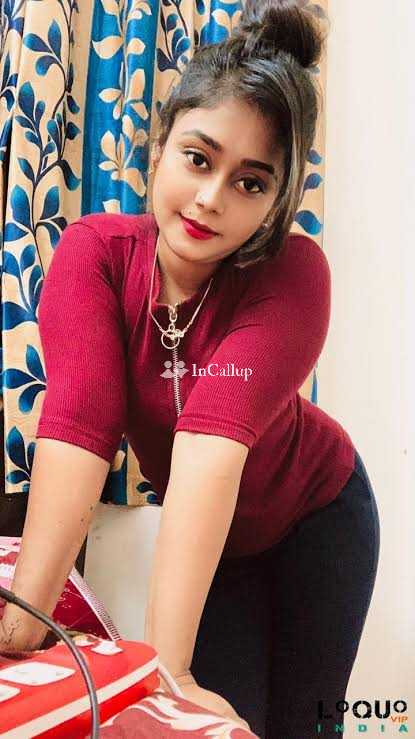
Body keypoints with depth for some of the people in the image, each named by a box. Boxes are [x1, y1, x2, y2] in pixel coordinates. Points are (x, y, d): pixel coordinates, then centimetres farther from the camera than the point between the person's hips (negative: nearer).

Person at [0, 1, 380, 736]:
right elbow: (77, 423, -35)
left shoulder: (294, 274, -30)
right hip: (203, 538, 2)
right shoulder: (95, 252, -23)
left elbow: (213, 440, -41)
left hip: (317, 515, -1)